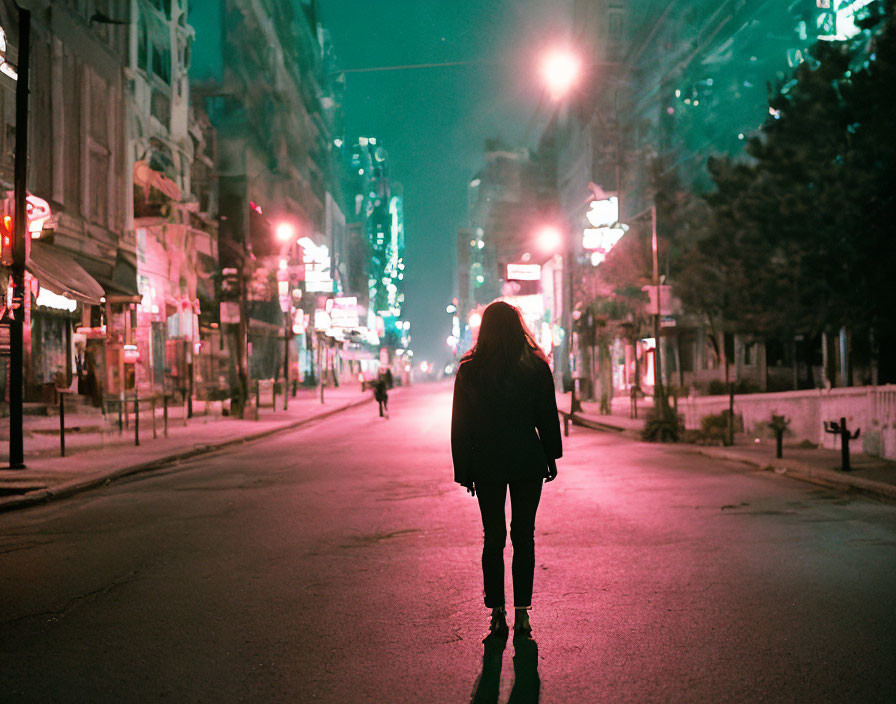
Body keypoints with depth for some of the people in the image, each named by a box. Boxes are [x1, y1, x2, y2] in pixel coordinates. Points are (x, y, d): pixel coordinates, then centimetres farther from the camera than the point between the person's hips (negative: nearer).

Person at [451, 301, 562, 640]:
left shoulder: (469, 370, -3)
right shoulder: (536, 367, -3)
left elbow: (460, 427, 0)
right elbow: (548, 417, 2)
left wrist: (464, 471, 5)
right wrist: (551, 456, 12)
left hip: (486, 465, 0)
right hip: (528, 463, 0)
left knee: (493, 538, 7)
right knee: (523, 536, 7)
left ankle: (497, 614, 7)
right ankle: (521, 614, 6)